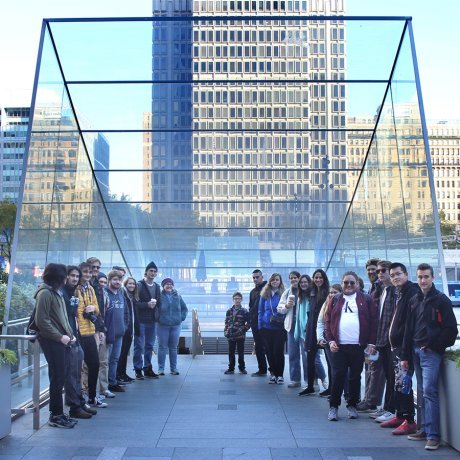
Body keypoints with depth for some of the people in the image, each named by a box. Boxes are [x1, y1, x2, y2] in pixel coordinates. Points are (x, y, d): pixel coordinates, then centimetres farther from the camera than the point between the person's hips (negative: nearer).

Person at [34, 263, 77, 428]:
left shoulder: (57, 292, 18)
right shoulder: (45, 293, -11)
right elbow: (42, 321, -16)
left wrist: (70, 334, 8)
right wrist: (60, 336, -16)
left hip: (62, 341, 9)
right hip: (52, 342, -9)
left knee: (60, 378, 11)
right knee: (57, 378, -4)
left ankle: (57, 413, 19)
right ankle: (55, 416, 4)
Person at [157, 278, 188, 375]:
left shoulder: (177, 296, 7)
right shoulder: (160, 296, -5)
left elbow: (184, 308, 15)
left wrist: (182, 318, 4)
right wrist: (158, 318, -6)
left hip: (176, 325, 3)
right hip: (162, 326, -3)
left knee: (173, 348, 9)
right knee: (162, 347, 0)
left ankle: (173, 368, 16)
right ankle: (161, 368, 7)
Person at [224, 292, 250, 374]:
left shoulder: (244, 311, -2)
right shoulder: (229, 311, 9)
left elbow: (249, 323, -1)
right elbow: (226, 322, 16)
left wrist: (243, 330, -9)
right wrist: (225, 331, 4)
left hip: (240, 336, -3)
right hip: (230, 336, 3)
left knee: (241, 353, 4)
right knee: (231, 353, 7)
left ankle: (242, 368, 16)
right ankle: (231, 368, 16)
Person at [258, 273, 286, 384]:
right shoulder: (264, 294, 6)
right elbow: (261, 311, 10)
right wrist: (260, 325, 4)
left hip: (279, 328, -3)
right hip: (266, 328, 3)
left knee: (278, 351, -3)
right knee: (269, 351, 8)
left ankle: (280, 375, 11)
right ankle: (274, 374, 20)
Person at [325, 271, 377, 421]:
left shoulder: (366, 300, 4)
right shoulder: (335, 300, 9)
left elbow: (374, 321, 1)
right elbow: (328, 321, 8)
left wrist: (371, 343, -5)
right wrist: (330, 340, -3)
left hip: (358, 346, -1)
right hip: (339, 346, 1)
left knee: (355, 377, 8)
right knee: (337, 376, 1)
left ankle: (352, 406, 22)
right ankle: (333, 407, 11)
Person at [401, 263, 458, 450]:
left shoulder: (441, 300, -5)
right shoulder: (414, 301, 14)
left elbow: (451, 329, -7)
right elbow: (408, 330, 16)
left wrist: (435, 346, -11)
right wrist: (405, 356, 14)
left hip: (432, 352, -6)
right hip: (416, 351, 6)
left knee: (429, 391, -11)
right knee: (423, 392, 11)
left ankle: (433, 435, -10)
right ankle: (425, 429, 17)